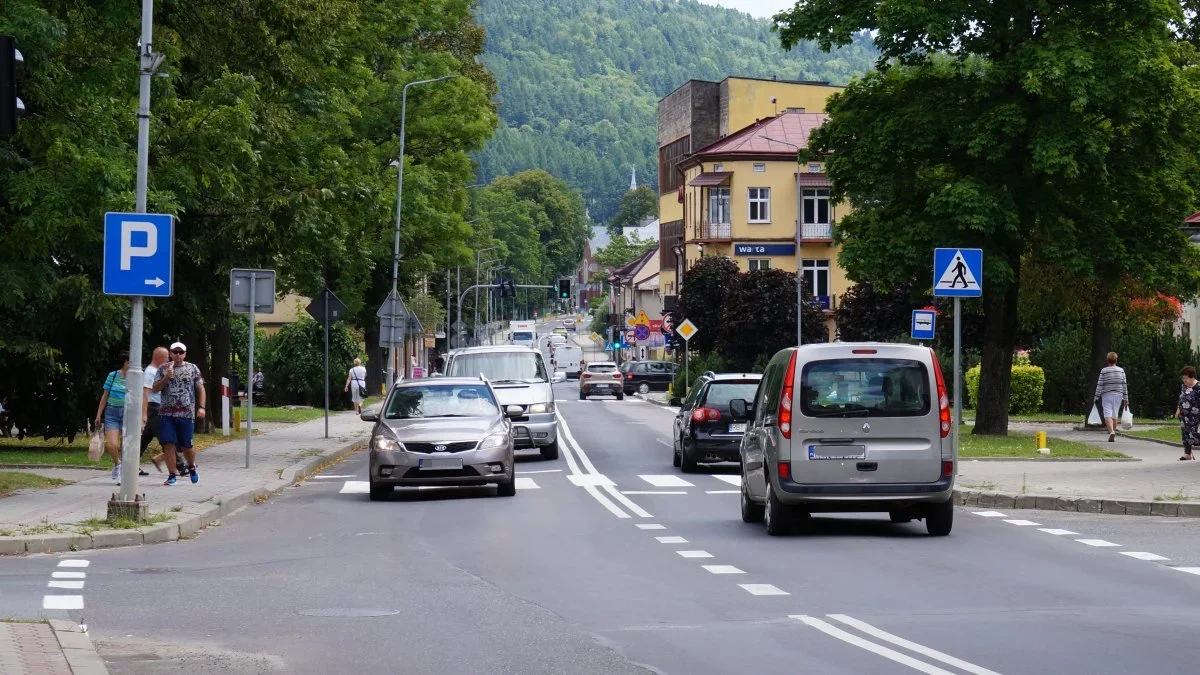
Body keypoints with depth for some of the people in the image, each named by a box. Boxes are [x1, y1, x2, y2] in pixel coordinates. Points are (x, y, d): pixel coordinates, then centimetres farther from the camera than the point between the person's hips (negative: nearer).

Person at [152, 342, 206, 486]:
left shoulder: (192, 369, 7)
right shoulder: (163, 369, 8)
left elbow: (200, 389, 9)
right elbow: (155, 388, 2)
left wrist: (201, 407, -2)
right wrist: (167, 377, -13)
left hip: (186, 414, -1)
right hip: (166, 413, 1)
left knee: (186, 445, 4)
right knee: (168, 444, -5)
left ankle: (192, 467, 31)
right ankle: (172, 475, 1)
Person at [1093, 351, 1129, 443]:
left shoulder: (1104, 371, -6)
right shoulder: (1121, 370, 2)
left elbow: (1099, 385, -6)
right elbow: (1124, 385, 2)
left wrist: (1097, 397, 1)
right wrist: (1125, 398, 7)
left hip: (1106, 396, -3)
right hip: (1118, 395, 3)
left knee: (1108, 415, -7)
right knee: (1115, 415, 14)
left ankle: (1111, 431, -28)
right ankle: (1113, 434, 19)